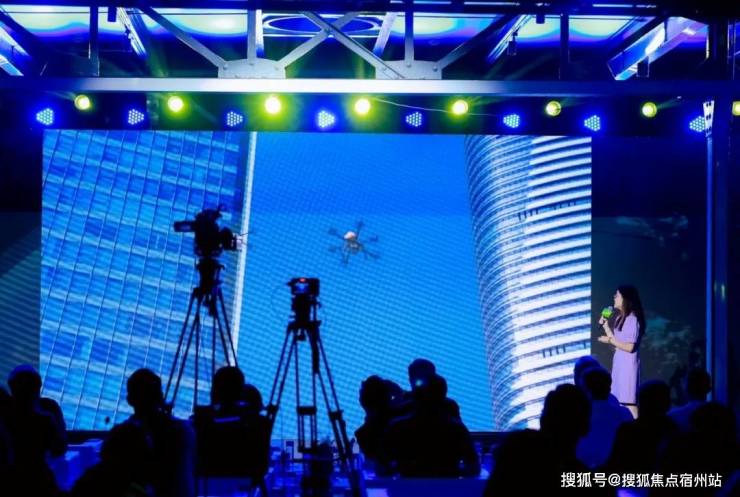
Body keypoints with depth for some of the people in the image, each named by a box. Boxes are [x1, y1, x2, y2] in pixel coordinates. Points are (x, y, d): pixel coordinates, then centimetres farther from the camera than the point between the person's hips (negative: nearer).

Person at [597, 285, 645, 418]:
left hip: (628, 365, -9)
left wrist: (610, 340, -12)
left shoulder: (632, 319, -14)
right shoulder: (620, 319, 13)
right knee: (619, 401, 8)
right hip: (619, 363, 9)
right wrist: (605, 325, 9)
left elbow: (630, 347, -17)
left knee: (629, 402, -9)